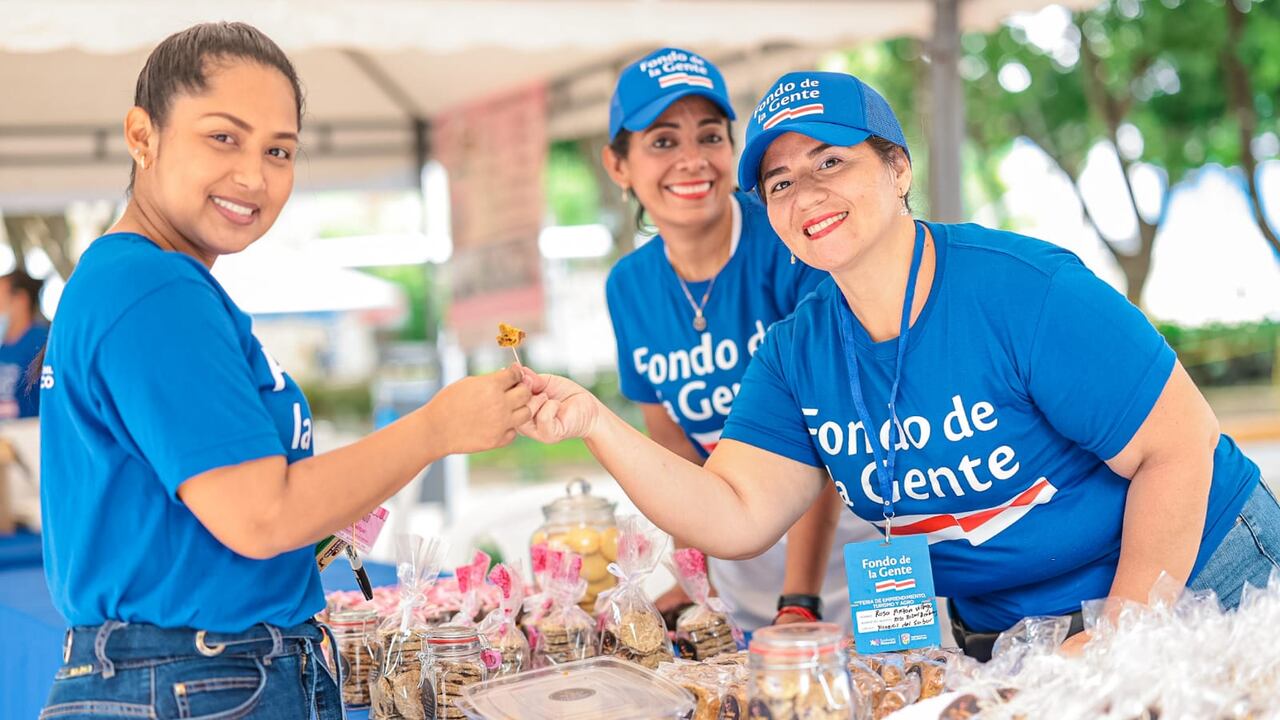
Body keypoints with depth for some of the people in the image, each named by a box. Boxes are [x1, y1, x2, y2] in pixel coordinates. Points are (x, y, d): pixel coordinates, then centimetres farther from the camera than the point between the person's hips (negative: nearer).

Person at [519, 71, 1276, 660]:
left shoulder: (1026, 290, -22)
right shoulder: (794, 357, -3)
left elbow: (1180, 447, -20)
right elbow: (735, 519, -9)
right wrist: (594, 421, -21)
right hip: (1004, 641, 5)